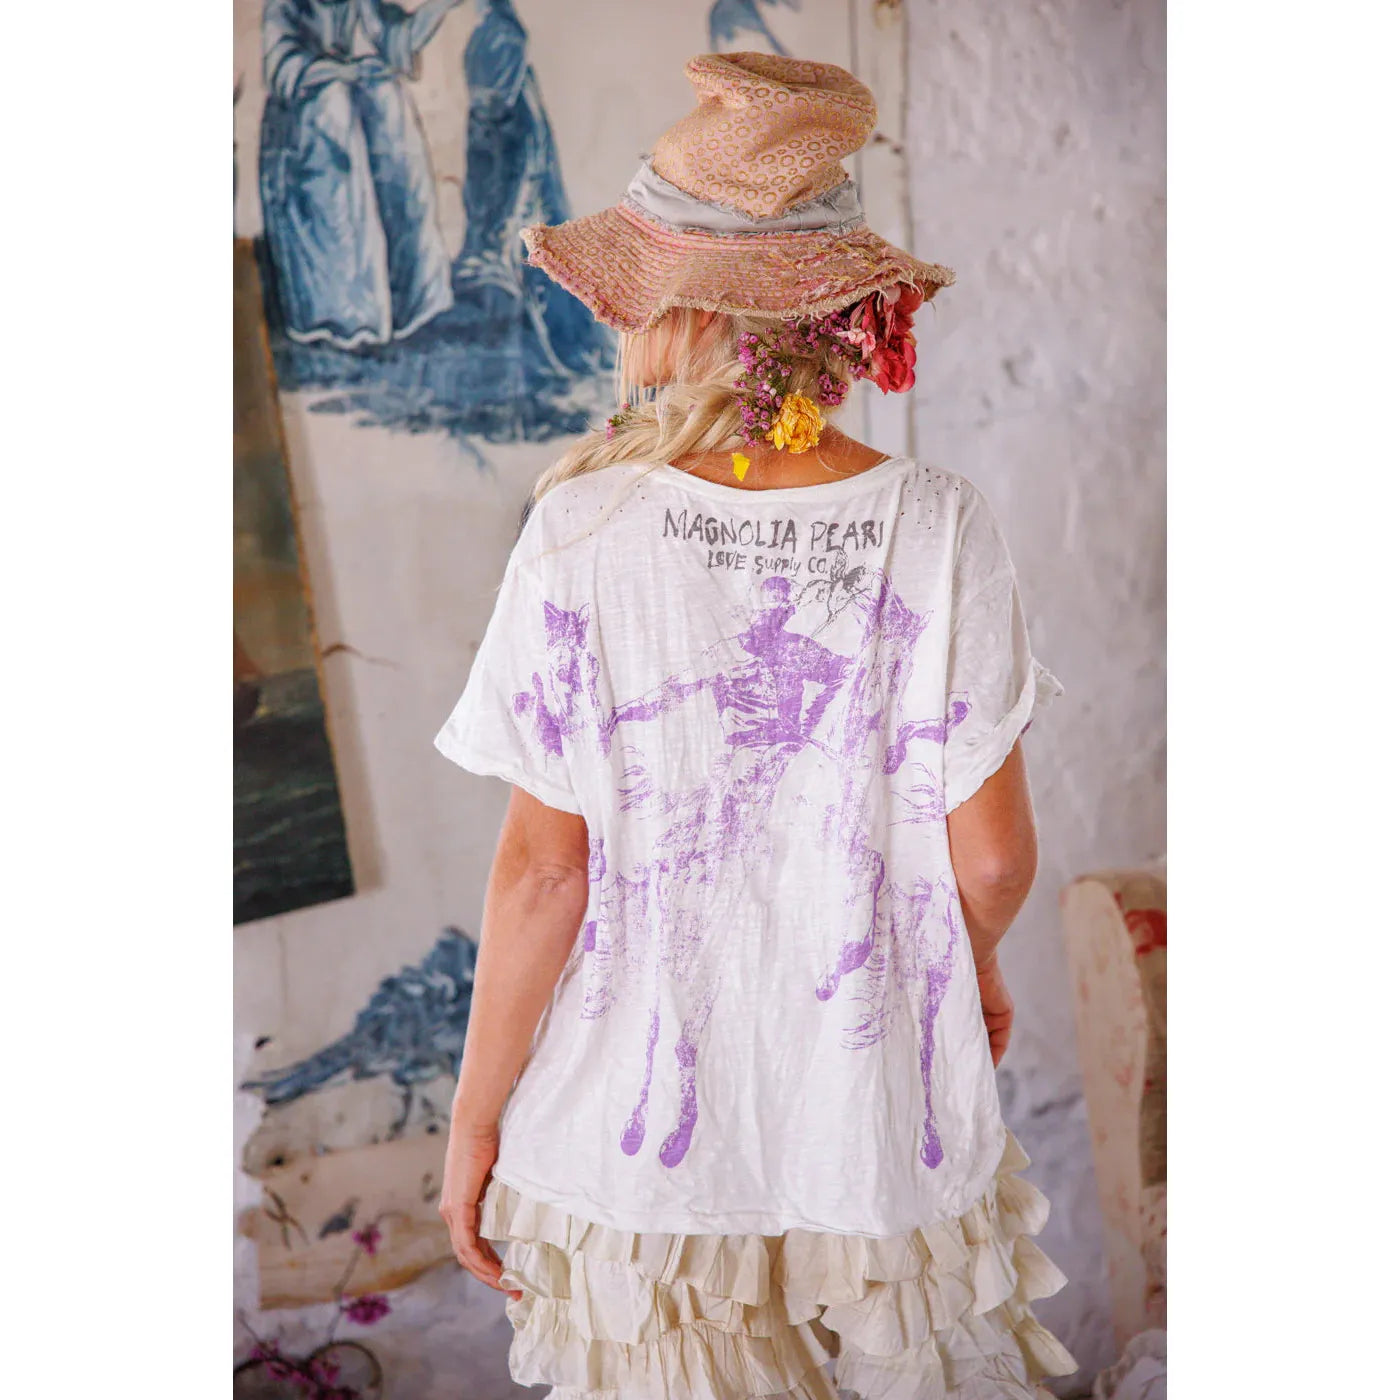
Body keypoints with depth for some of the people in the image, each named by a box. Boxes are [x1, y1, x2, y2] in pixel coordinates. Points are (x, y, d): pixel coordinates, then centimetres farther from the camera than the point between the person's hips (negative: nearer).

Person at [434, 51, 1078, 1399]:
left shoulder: (583, 534, -20)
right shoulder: (938, 526, -16)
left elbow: (543, 869, -15)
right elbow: (990, 850, -9)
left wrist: (476, 1109, 0)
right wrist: (978, 967, 14)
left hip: (643, 1125, -1)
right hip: (887, 1126, 2)